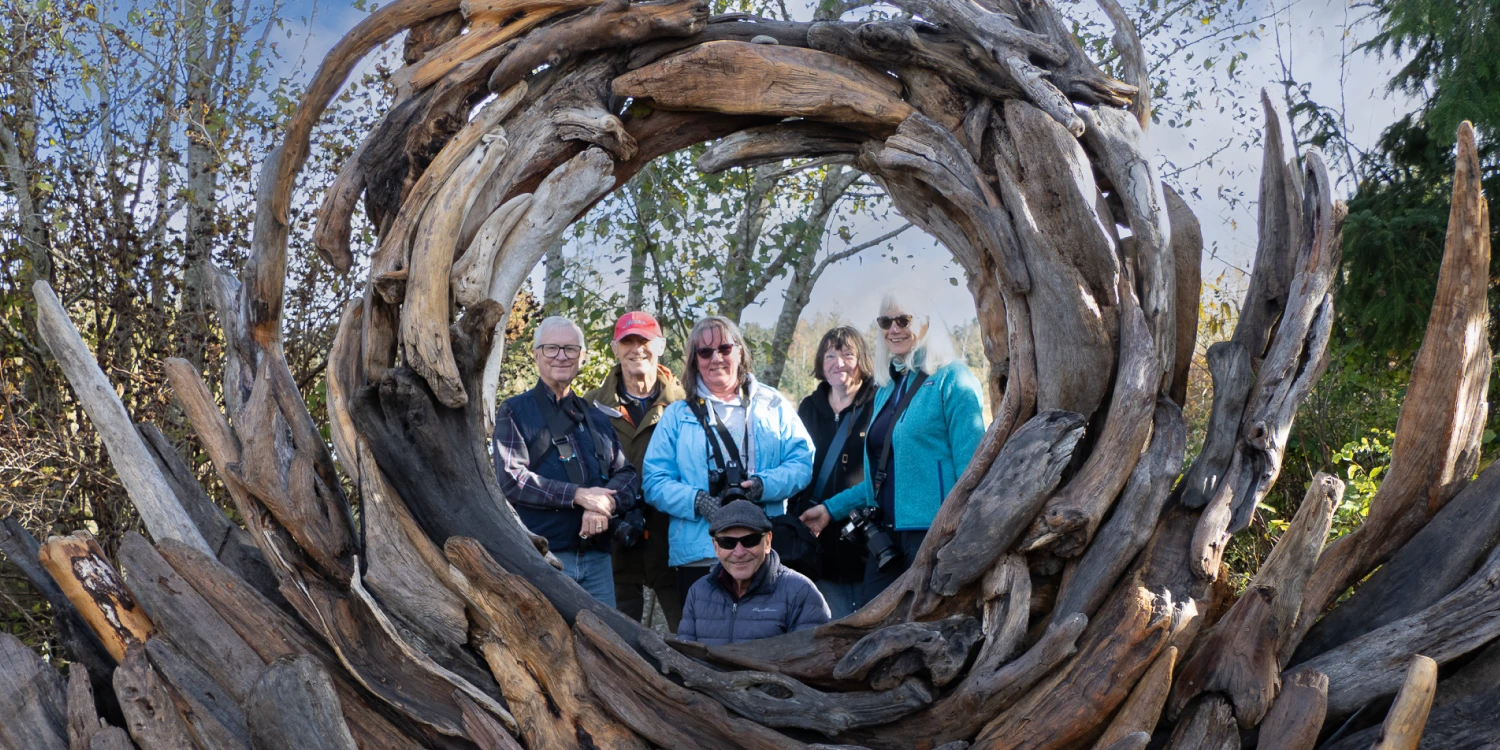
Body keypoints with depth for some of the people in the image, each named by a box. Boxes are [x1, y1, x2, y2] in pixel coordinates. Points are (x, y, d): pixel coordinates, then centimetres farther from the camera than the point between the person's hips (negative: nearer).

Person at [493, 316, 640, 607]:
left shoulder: (596, 417, 20)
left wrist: (607, 502, -11)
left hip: (597, 558, 5)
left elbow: (626, 472, 12)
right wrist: (578, 495, -15)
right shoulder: (514, 412, 5)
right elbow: (511, 479, -8)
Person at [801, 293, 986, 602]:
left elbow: (971, 469, -11)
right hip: (885, 536, 7)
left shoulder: (951, 380, -7)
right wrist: (832, 508, 19)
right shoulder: (887, 389, 16)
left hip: (933, 533, -7)